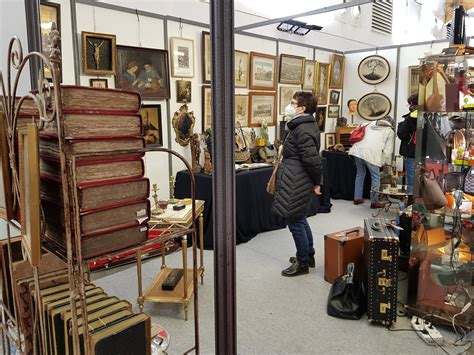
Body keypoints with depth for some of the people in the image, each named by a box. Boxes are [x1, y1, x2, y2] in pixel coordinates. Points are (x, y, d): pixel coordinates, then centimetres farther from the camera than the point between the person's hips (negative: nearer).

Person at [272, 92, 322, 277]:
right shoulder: (307, 124, 13)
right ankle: (308, 256, 34)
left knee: (295, 221, 1)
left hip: (296, 182, -11)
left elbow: (312, 159, -24)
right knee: (300, 219, 20)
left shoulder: (302, 130, -20)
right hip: (298, 180, 11)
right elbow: (311, 157, 18)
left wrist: (316, 182, -13)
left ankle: (302, 263, 15)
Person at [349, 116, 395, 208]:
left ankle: (357, 198, 27)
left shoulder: (371, 124, 27)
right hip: (372, 154, -5)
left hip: (358, 151, 6)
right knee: (375, 177, 7)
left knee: (360, 174, 20)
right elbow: (388, 150, 7)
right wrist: (387, 163, 15)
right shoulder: (390, 131, 14)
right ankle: (374, 201, 11)